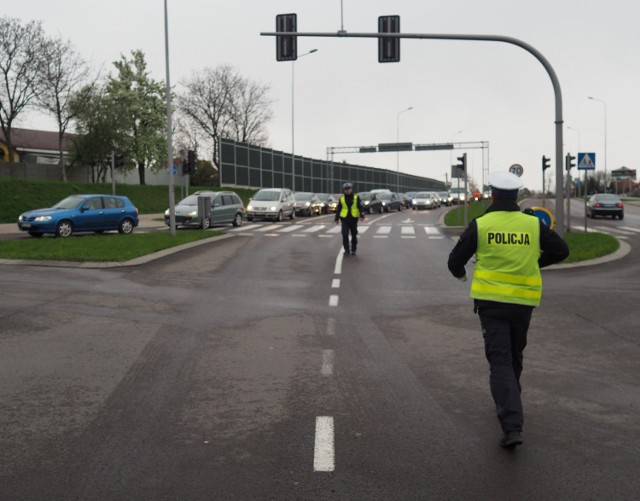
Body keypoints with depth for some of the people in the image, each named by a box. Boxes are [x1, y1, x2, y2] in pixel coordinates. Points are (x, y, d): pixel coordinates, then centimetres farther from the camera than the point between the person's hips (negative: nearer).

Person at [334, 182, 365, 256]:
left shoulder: (356, 198, 1)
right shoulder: (341, 199, 5)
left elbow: (361, 207, -6)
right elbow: (338, 209, 11)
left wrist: (362, 215, -20)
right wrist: (336, 218, 11)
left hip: (353, 219, 0)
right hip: (344, 219, 0)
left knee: (354, 235, 7)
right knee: (345, 234, -11)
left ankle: (353, 250, 19)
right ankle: (346, 250, -5)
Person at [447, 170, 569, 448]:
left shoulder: (480, 225, -7)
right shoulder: (533, 225, 0)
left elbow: (455, 261, -2)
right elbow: (561, 250, 8)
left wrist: (460, 273, 22)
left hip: (490, 300, -3)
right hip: (523, 301, 3)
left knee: (500, 361, -3)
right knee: (514, 356, 23)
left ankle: (512, 427, -15)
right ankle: (507, 405, 41)